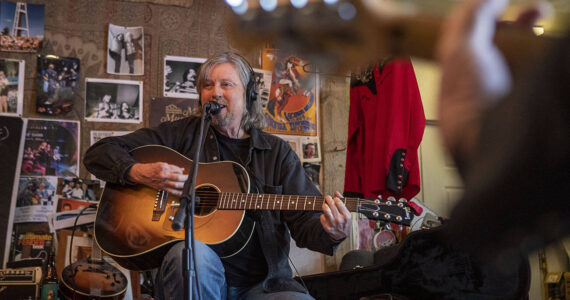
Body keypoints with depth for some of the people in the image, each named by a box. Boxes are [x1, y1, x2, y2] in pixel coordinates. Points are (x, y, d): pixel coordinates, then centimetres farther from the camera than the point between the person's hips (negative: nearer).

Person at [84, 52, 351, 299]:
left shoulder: (277, 153, 12)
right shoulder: (182, 134, 10)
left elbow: (304, 222, 5)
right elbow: (99, 152, 10)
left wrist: (332, 234, -17)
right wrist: (139, 173, -10)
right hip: (198, 278, 0)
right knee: (192, 252, -35)